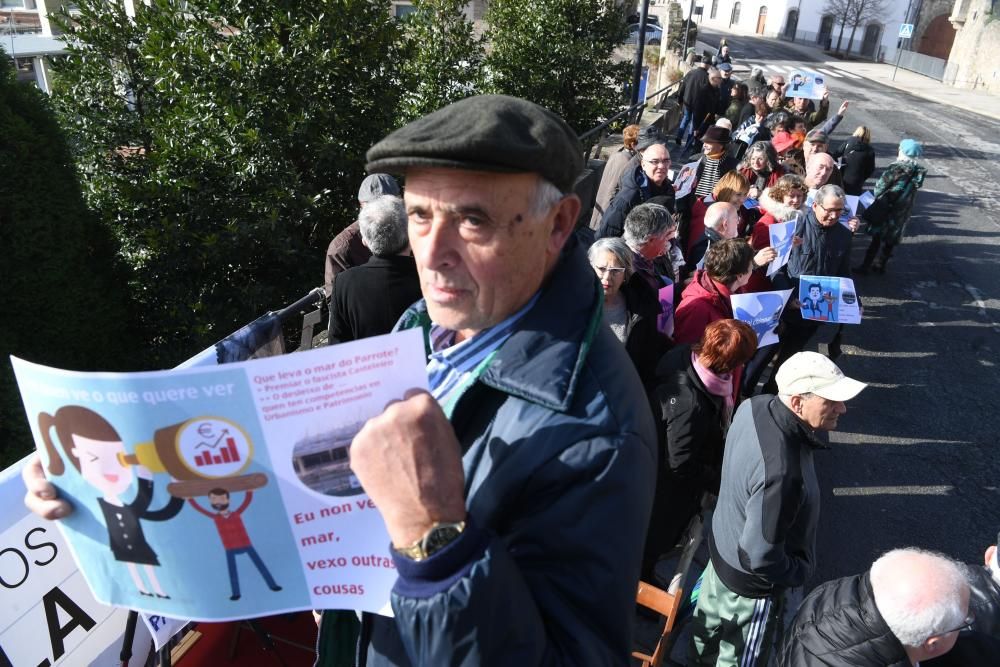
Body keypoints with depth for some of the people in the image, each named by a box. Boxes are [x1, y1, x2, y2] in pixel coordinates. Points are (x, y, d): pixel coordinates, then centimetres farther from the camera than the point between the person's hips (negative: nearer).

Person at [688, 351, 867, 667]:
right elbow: (760, 557, -33)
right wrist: (799, 573, -15)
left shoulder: (754, 406, -19)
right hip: (752, 583, -8)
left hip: (722, 543, 8)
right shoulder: (781, 472, -44)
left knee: (709, 620, 34)